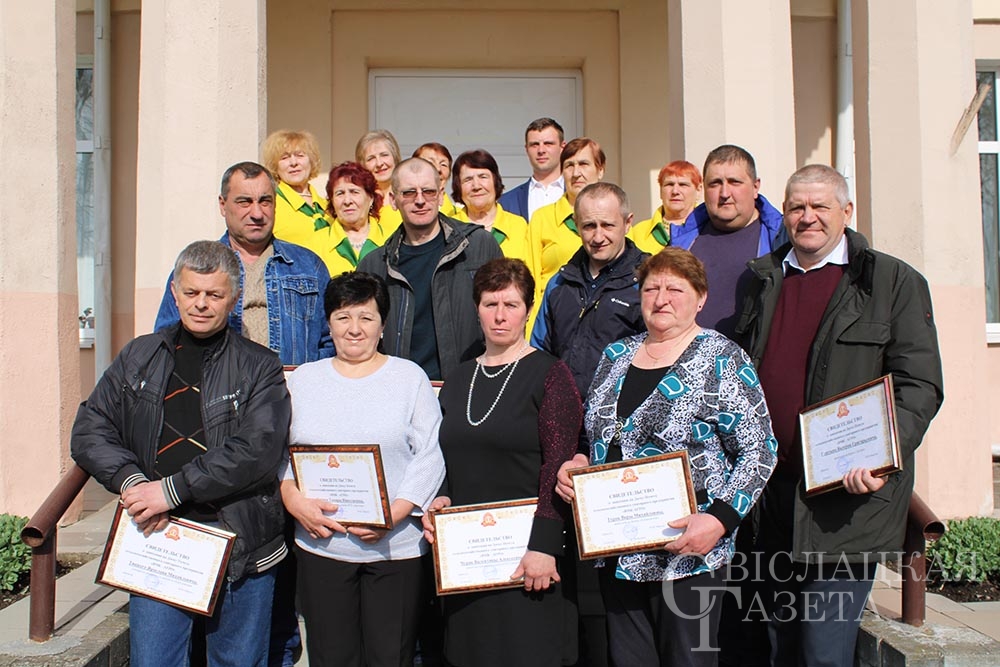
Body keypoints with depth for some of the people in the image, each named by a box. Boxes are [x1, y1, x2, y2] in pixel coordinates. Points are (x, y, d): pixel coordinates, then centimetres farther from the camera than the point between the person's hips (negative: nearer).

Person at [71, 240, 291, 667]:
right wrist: (131, 480, -11)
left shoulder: (259, 367, -1)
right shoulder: (138, 357, 11)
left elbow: (257, 452, -14)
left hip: (241, 549, -2)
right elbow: (89, 431, 7)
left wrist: (173, 489, -17)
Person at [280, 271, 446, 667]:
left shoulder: (410, 376, 4)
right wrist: (293, 498, -9)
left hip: (395, 547, -2)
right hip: (320, 543, 2)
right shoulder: (303, 379, 12)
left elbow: (430, 456, -3)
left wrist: (393, 514, -15)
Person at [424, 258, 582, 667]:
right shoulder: (459, 380, 13)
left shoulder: (549, 374, -5)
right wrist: (439, 500, 0)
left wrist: (543, 546, -17)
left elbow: (559, 468, -11)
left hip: (526, 554, -5)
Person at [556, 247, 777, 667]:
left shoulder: (722, 359, -7)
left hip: (687, 551, -5)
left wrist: (721, 518, -20)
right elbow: (595, 435, 18)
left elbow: (759, 450, -9)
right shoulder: (616, 356, 10)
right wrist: (572, 465, -3)